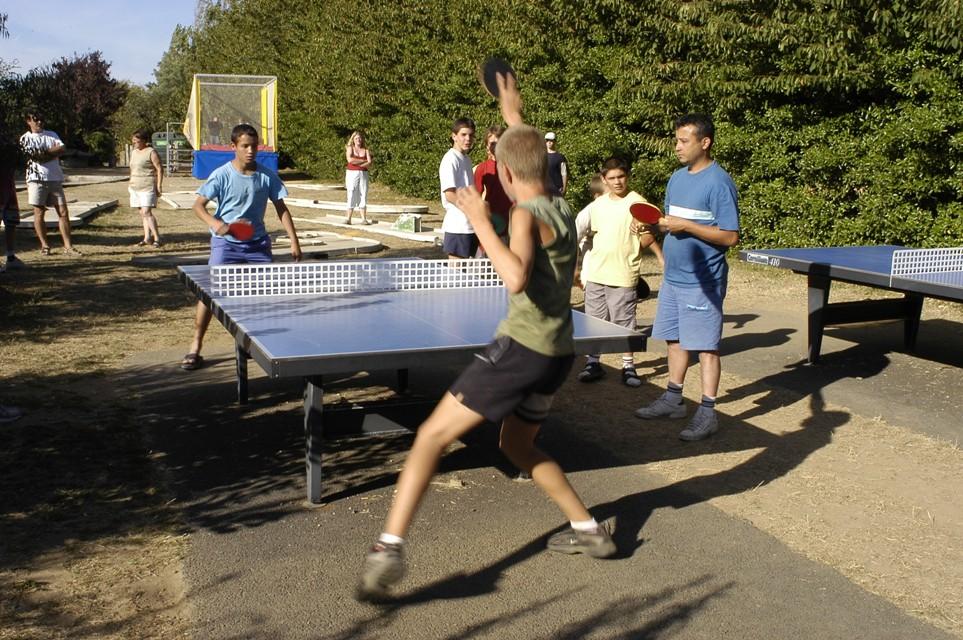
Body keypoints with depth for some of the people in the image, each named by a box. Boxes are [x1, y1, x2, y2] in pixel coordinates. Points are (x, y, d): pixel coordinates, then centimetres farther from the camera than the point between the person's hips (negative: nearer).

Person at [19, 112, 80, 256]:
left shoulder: (52, 135, 15)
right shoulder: (25, 138, 3)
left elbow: (62, 149, -2)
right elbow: (33, 157, -10)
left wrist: (44, 153, -8)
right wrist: (53, 151, -3)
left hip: (55, 178, 3)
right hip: (37, 179, -3)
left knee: (63, 212, -2)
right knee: (39, 213, 1)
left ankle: (68, 246, -1)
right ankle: (44, 246, 10)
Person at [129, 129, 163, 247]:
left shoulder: (151, 152, -8)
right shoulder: (133, 152, 15)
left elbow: (159, 170, -10)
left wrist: (158, 187, -14)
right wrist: (130, 184, 20)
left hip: (148, 187, -8)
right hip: (135, 188, 8)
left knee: (146, 212, -16)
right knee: (142, 213, 8)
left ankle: (156, 238, -11)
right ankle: (147, 238, 11)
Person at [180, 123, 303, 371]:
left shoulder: (266, 176, -3)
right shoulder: (222, 175, -10)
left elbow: (281, 208, 3)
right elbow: (198, 205, -11)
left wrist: (294, 241, -4)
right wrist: (215, 223, -31)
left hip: (258, 243, 3)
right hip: (226, 242, -2)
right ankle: (195, 347, -1)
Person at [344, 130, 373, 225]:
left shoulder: (366, 149, 10)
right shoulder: (350, 148, 5)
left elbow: (369, 163, -2)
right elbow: (350, 159, -13)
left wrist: (357, 164, -15)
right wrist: (363, 161, -8)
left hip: (363, 174, 2)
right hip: (352, 174, -2)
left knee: (363, 196, 0)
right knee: (351, 196, -6)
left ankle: (364, 219, 0)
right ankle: (348, 218, -4)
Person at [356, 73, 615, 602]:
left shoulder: (527, 215, -12)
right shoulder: (561, 210, 12)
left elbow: (516, 279, -30)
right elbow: (533, 159, 34)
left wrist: (481, 224, -21)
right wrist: (513, 116, 43)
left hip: (521, 347, -8)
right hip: (558, 354, 9)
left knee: (432, 436, -7)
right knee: (517, 445, 28)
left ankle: (389, 549, -17)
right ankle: (588, 529, 31)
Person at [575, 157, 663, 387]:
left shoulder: (637, 203, -7)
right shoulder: (597, 205, 8)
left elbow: (648, 241, -8)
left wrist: (640, 233, -27)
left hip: (623, 276, -5)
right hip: (596, 273, 5)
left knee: (624, 324, 1)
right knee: (594, 321, 10)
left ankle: (628, 367, 12)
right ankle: (593, 363, 21)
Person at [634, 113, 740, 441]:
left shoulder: (719, 183, -14)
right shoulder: (677, 178, 11)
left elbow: (730, 236, -17)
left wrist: (686, 226, -21)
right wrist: (655, 224, 0)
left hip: (703, 282, -8)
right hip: (673, 276, 8)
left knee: (706, 346, -2)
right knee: (674, 339, 15)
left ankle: (707, 414, 5)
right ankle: (673, 399, 29)